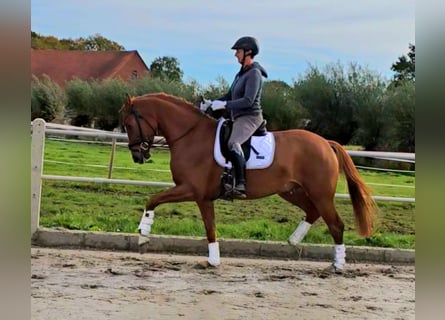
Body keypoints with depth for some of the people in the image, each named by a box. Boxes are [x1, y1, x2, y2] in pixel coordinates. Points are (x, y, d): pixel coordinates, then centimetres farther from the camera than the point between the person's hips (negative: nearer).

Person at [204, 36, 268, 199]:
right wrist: (212, 103, 8)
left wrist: (224, 105, -24)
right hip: (239, 118, 11)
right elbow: (230, 95, 23)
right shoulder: (241, 73, 16)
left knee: (233, 143, -35)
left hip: (250, 117, -11)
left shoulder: (254, 73, -13)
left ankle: (240, 185, -40)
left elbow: (248, 101, -22)